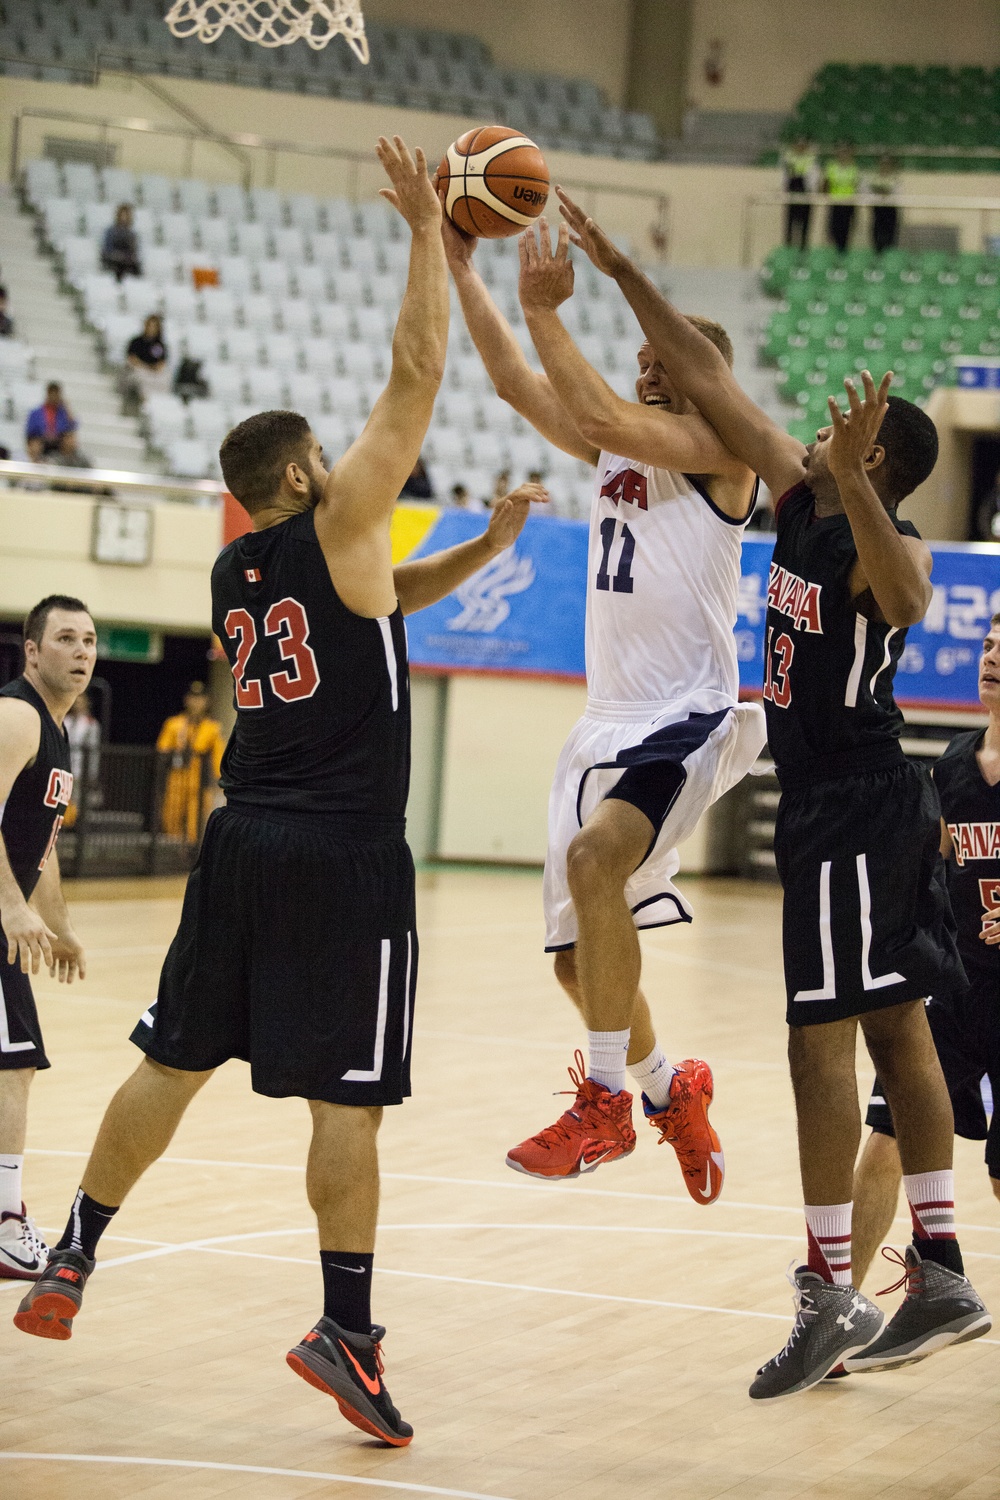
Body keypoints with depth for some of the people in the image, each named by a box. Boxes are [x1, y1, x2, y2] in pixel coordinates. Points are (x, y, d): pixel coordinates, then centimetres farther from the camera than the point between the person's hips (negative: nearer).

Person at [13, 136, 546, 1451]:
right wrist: (427, 233, -1)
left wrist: (486, 546, 19)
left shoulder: (235, 575, 14)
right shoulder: (335, 528, -6)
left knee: (172, 1063, 15)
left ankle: (71, 1264, 19)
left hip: (243, 844, 7)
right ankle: (347, 1328, -8)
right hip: (345, 853, -7)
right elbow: (417, 376, -7)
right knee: (347, 1096, -6)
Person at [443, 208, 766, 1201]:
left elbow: (603, 415, -22)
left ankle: (605, 1104, -28)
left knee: (593, 860, -35)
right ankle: (669, 1092, 38)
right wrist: (460, 266, 6)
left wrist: (546, 313, -21)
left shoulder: (718, 449, -8)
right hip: (608, 719, 8)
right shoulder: (617, 447, 15)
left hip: (686, 718, -8)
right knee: (577, 959, 11)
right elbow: (515, 384, 11)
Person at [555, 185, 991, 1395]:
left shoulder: (885, 543, -16)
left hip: (853, 809, -9)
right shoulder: (801, 500, 8)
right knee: (895, 1030, 10)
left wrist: (851, 476, -55)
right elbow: (707, 379, 11)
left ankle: (830, 1294, -7)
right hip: (843, 805, 9)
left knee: (821, 1038, -9)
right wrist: (620, 272, 11)